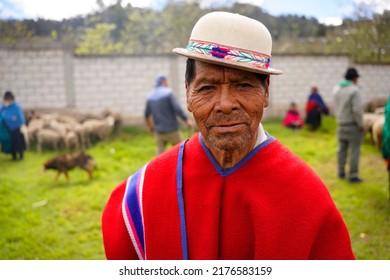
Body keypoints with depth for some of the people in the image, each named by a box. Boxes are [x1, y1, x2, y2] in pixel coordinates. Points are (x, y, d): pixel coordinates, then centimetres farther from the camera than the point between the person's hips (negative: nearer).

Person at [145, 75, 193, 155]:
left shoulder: (150, 97, 7)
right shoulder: (168, 93, -10)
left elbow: (147, 114, 14)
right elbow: (177, 109, -17)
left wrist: (150, 126, 28)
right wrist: (187, 120, -10)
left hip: (158, 130, 5)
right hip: (171, 129, -5)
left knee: (160, 151, 8)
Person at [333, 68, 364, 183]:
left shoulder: (336, 89, 4)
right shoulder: (354, 90, -17)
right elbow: (357, 110, -21)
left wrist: (338, 119, 16)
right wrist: (361, 124, -11)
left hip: (341, 124, 7)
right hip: (353, 125, -7)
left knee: (341, 148, 16)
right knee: (354, 150, 1)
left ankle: (341, 171, 26)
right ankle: (352, 175, 4)